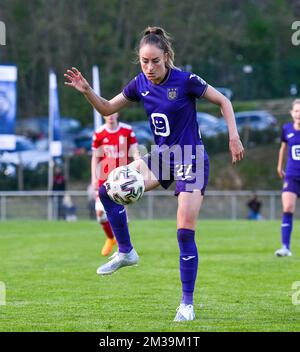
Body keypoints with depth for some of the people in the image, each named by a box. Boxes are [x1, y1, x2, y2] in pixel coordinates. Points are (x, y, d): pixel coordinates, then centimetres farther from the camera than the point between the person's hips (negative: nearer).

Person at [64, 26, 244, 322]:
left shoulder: (185, 81, -18)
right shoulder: (140, 84, -2)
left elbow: (223, 101, -8)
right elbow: (107, 109, 8)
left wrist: (233, 137, -15)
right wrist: (87, 91, -9)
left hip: (191, 159, -6)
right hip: (161, 156, 6)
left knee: (185, 232, -10)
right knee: (108, 190, -9)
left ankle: (187, 303, 0)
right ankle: (126, 252, 6)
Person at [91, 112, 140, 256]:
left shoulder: (127, 131, -3)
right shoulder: (99, 133, 0)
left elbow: (135, 153, 0)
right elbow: (95, 157, 8)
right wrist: (94, 177, 2)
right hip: (105, 178, 1)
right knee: (100, 211, -7)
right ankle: (110, 239, 19)